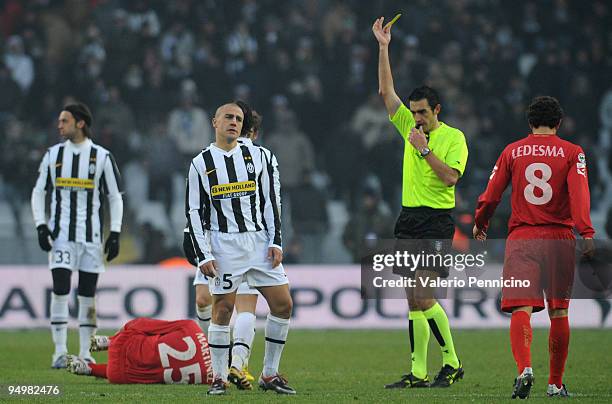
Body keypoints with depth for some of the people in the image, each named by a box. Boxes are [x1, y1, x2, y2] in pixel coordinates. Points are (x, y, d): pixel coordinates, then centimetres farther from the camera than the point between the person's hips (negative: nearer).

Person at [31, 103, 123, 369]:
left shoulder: (101, 157, 2)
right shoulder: (53, 155, 7)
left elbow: (115, 197, 6)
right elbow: (38, 192, 12)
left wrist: (115, 234, -2)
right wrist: (41, 226, 0)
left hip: (91, 235, 0)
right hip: (61, 234, 1)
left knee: (88, 294, 2)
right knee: (60, 290, -9)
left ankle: (85, 353, 8)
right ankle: (60, 352, -5)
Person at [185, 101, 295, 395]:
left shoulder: (257, 156, 8)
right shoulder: (201, 164, 2)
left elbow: (270, 201, 10)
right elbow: (194, 213, 2)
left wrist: (275, 242, 1)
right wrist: (203, 255, -6)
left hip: (259, 240, 3)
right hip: (223, 244, -3)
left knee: (283, 304, -2)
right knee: (222, 309, -5)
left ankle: (270, 375, 7)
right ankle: (219, 378, 5)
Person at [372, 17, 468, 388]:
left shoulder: (454, 138, -3)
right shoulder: (411, 128, 12)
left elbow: (450, 176, -14)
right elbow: (387, 91, 10)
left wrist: (425, 149, -15)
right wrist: (384, 47, 4)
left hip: (436, 223, -6)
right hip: (408, 221, 6)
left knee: (423, 298, -14)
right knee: (414, 300, 4)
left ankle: (452, 363, -5)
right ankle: (419, 373, 7)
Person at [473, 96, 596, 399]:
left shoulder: (512, 152, 7)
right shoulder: (572, 152, 3)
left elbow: (491, 196, 6)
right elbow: (579, 193, -12)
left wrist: (479, 223, 24)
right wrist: (586, 233, -19)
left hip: (521, 239, 0)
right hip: (560, 238, 0)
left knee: (521, 310, -8)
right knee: (558, 313, 9)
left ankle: (524, 368, -32)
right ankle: (556, 383, 14)